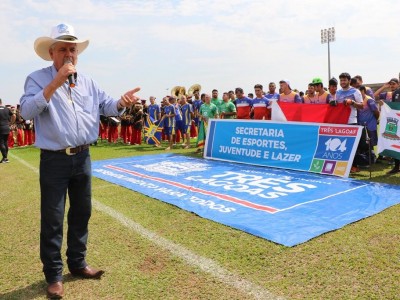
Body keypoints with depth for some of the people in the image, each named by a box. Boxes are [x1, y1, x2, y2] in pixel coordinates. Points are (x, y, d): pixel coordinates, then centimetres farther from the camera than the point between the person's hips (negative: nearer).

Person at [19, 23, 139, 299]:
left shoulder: (87, 82, 10)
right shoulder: (38, 79, -5)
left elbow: (106, 106, 8)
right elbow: (27, 111, -19)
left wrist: (121, 103, -15)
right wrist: (55, 83, -26)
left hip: (83, 157, 5)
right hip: (55, 160, -5)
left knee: (82, 212, 15)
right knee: (52, 219, 3)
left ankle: (78, 263, 34)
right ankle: (54, 275, 20)